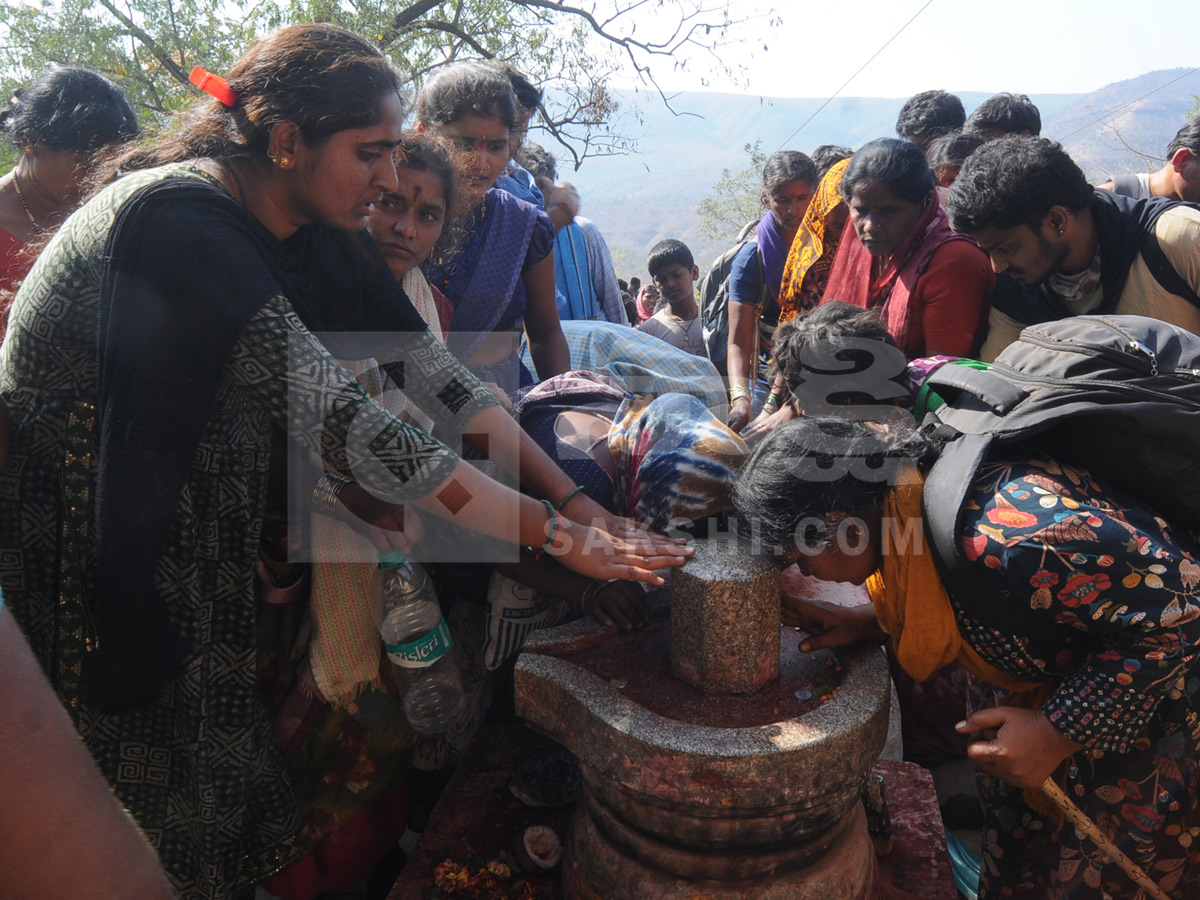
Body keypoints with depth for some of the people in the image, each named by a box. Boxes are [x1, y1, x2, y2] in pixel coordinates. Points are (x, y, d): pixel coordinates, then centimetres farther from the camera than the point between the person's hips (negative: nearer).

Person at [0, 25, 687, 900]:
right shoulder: (183, 221, -29)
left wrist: (567, 490, -16)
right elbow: (335, 418, -36)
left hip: (199, 496, 7)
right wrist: (552, 533, -35)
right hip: (77, 522, -7)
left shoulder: (316, 229, -3)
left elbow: (427, 365, -8)